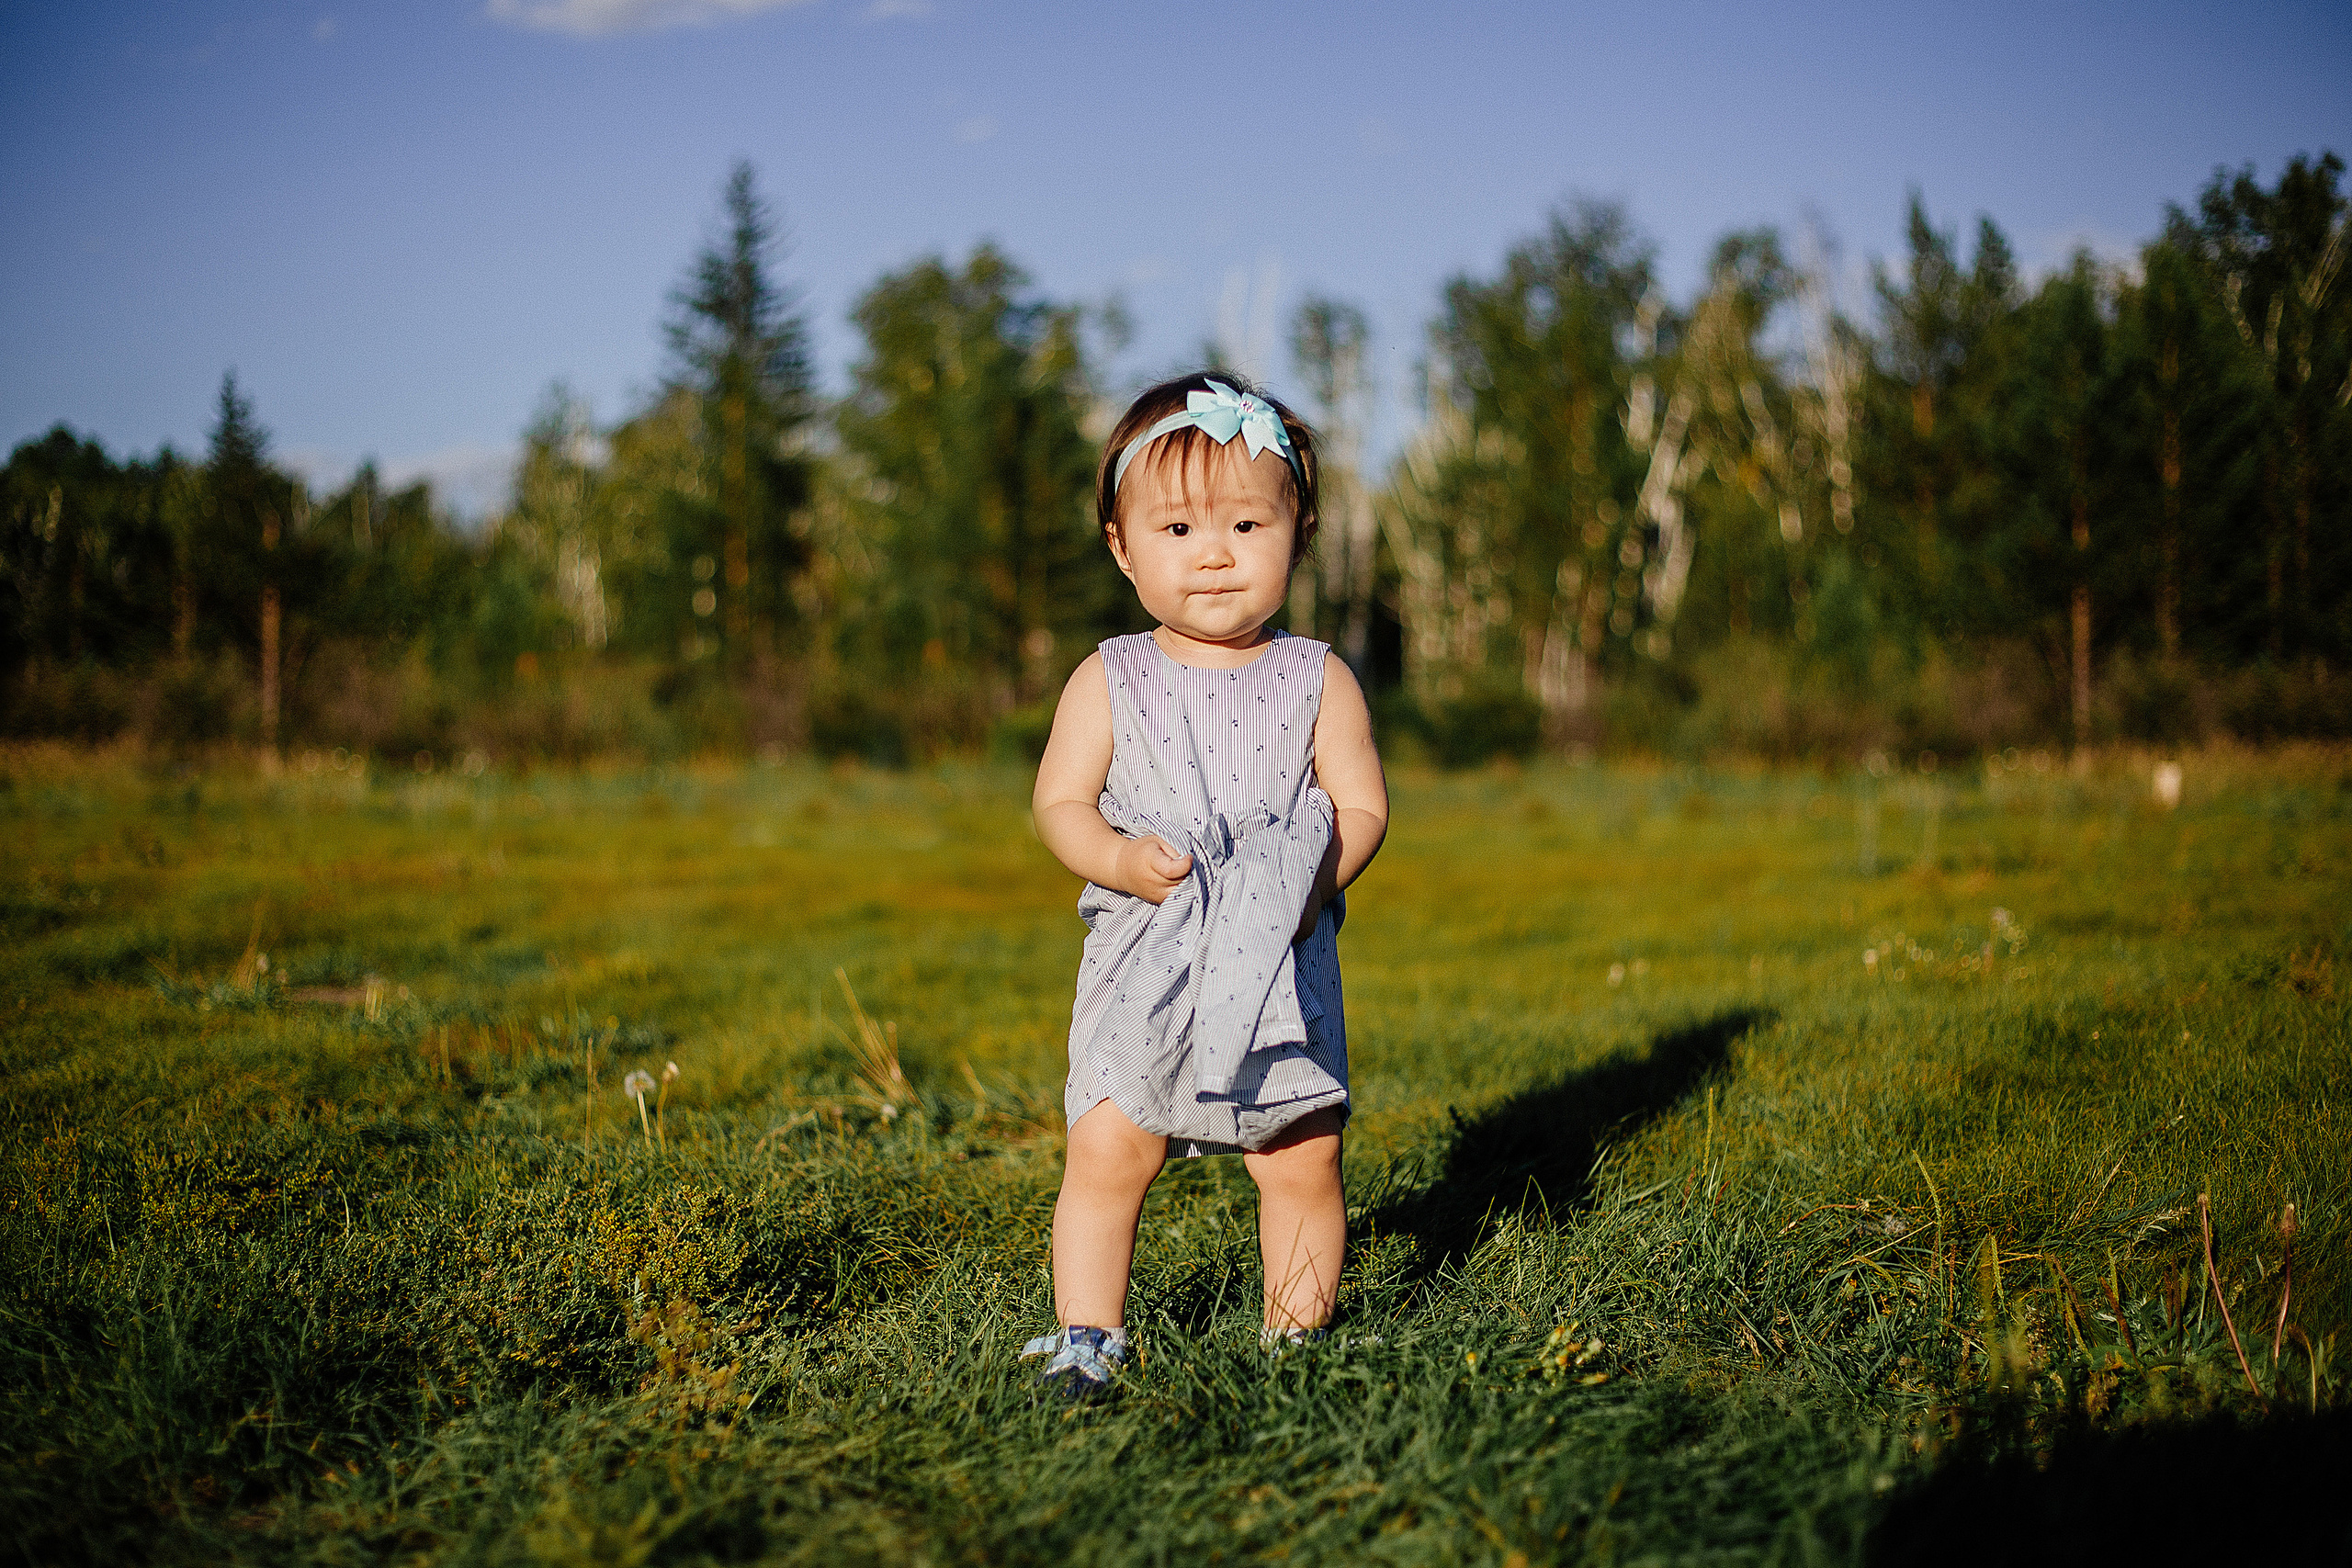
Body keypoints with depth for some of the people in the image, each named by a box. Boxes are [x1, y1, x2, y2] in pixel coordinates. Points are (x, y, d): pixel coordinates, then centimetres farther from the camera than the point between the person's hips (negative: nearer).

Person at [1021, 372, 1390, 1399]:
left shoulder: (1317, 681, 3)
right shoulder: (1109, 682, 3)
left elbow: (1363, 807, 2)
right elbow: (1060, 801, 2)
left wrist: (1316, 879, -17)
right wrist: (1119, 859, -17)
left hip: (1280, 966, 0)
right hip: (1143, 966, 0)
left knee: (1302, 1160, 0)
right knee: (1105, 1152, -6)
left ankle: (1298, 1332, 18)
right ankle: (1088, 1336, 8)